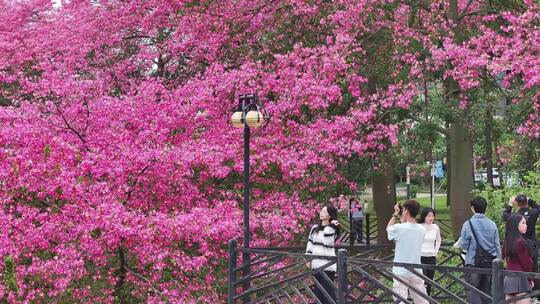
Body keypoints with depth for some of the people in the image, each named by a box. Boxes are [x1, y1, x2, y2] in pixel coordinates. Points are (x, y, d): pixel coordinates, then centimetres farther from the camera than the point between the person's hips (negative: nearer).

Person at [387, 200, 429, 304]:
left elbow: (388, 228, 8)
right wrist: (403, 220, 16)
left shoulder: (399, 228, -14)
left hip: (401, 272, -5)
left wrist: (395, 214, 16)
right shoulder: (422, 230, 1)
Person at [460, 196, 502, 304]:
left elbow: (464, 245, -7)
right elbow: (497, 246, 5)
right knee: (486, 290, 13)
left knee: (472, 291, 0)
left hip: (474, 262, -4)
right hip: (490, 262, 4)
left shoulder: (468, 224, -9)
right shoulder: (492, 224, 2)